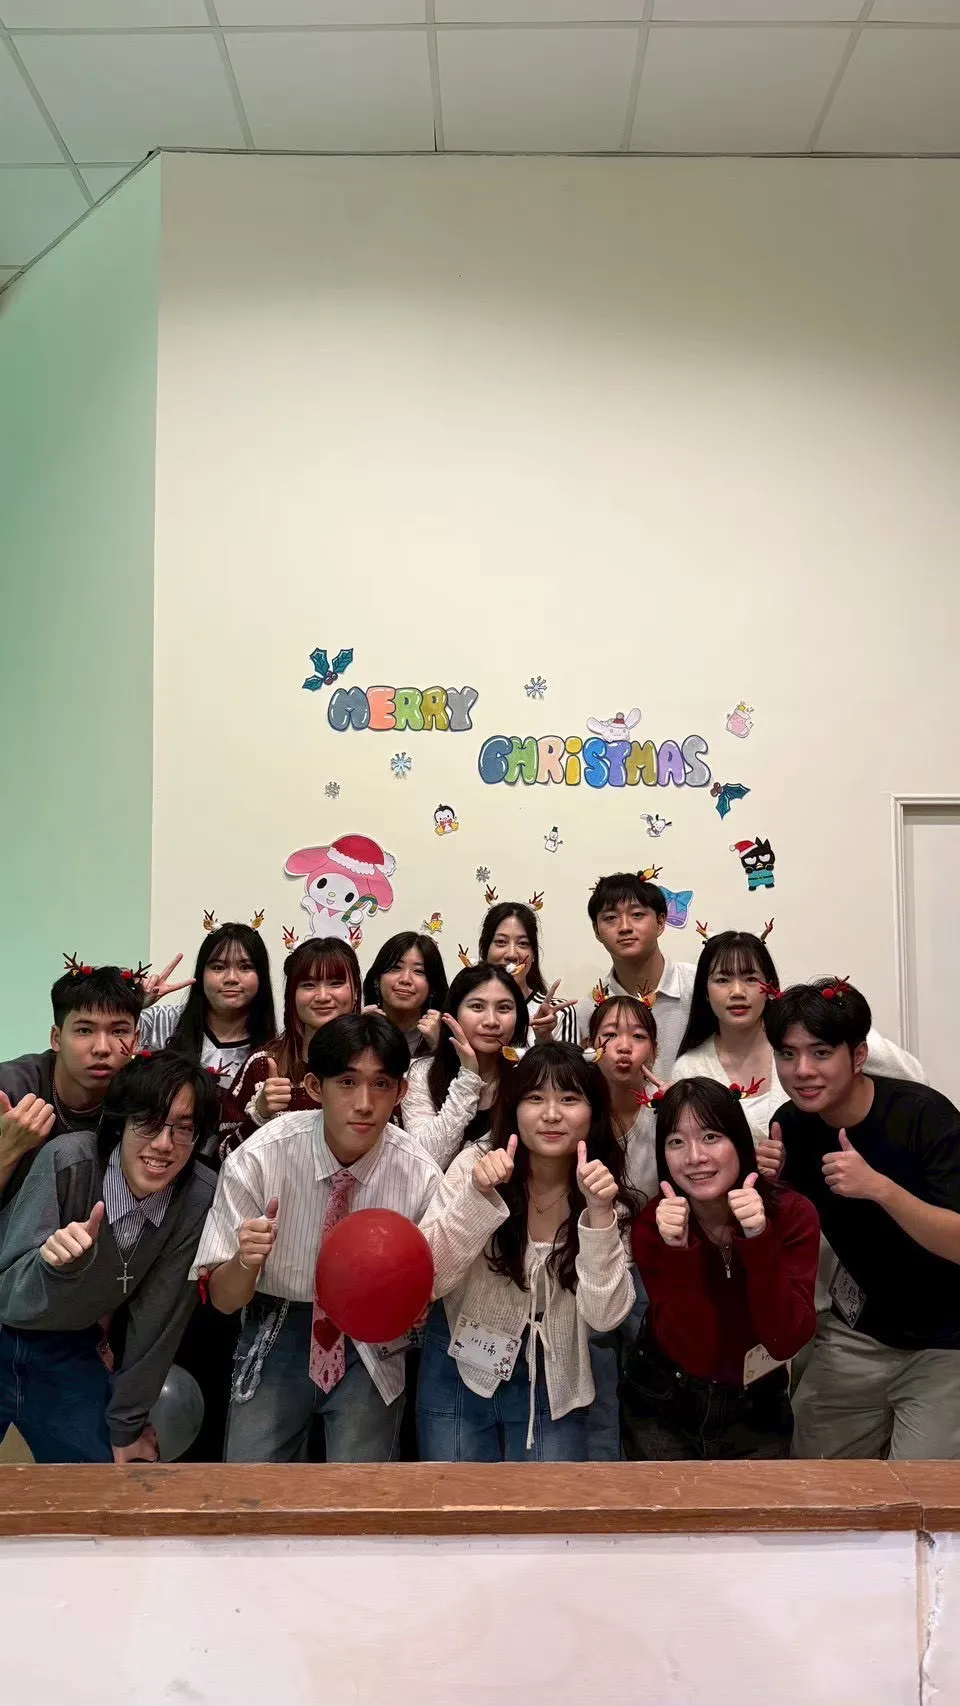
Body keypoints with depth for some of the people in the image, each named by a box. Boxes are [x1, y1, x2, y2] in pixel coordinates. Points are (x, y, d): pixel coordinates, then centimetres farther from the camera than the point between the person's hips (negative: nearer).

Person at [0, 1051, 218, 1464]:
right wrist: (55, 1262, -46)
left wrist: (126, 1426, -2)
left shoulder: (199, 1196, -19)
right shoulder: (68, 1161, -28)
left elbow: (159, 1316, -8)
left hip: (69, 1352, 3)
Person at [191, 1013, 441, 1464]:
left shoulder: (421, 1177, -16)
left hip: (370, 1343, 0)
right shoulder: (256, 1160, -18)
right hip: (276, 1337, 0)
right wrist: (246, 1261, -31)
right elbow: (223, 1299, -9)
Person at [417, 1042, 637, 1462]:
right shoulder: (477, 1164, -14)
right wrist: (480, 1194, -33)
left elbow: (605, 1316, -17)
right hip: (462, 1368, -1)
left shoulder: (605, 1191, -10)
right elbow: (427, 1279, -20)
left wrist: (598, 1212, -29)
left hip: (552, 1383, 1)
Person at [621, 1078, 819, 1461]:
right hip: (662, 1413, -1)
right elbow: (694, 1353, -22)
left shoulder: (792, 1214, -15)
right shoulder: (652, 1226, -17)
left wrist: (759, 1240, -34)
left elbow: (785, 1341, -23)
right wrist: (679, 1252, -35)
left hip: (756, 1415, 1)